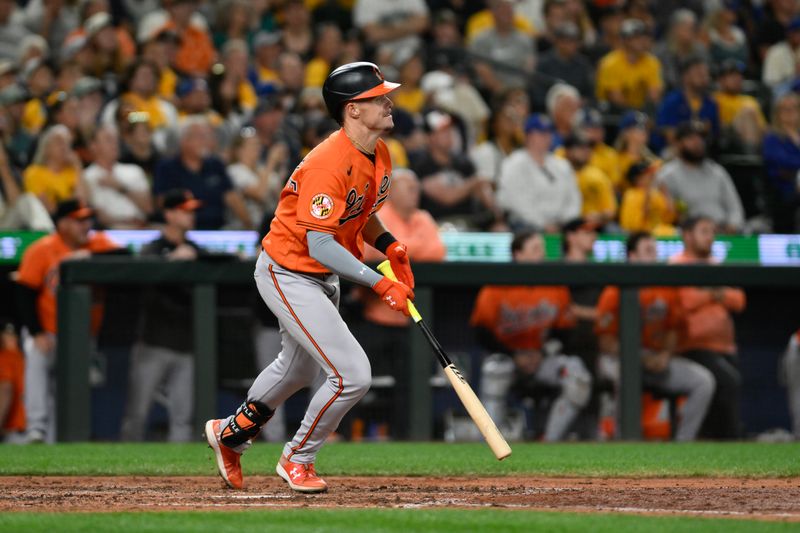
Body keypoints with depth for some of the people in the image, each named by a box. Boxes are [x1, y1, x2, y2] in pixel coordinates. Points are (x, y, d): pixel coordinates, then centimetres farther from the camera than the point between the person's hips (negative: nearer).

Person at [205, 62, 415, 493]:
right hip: (288, 275, -10)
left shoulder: (379, 155, 0)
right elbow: (319, 244, -32)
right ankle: (297, 460, 8)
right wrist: (378, 283, -34)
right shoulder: (328, 164, -30)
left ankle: (230, 433, 52)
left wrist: (389, 246, -1)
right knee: (352, 375, -14)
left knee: (298, 368, 28)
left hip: (323, 278, 10)